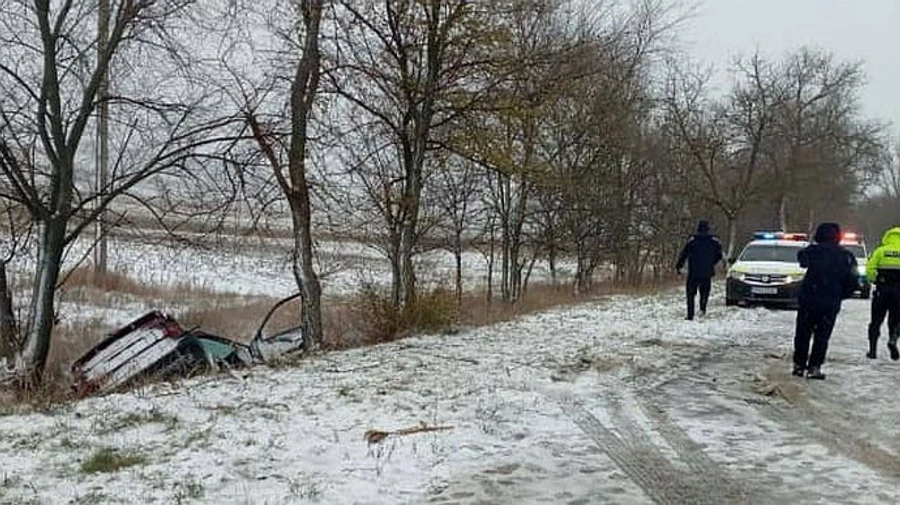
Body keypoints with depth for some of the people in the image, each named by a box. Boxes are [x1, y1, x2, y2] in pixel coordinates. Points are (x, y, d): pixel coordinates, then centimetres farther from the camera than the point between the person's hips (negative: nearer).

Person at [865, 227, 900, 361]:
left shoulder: (880, 251, 1)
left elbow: (870, 268, -7)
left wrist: (873, 280, 8)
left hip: (882, 289, 0)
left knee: (876, 320, 10)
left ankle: (872, 349, 11)